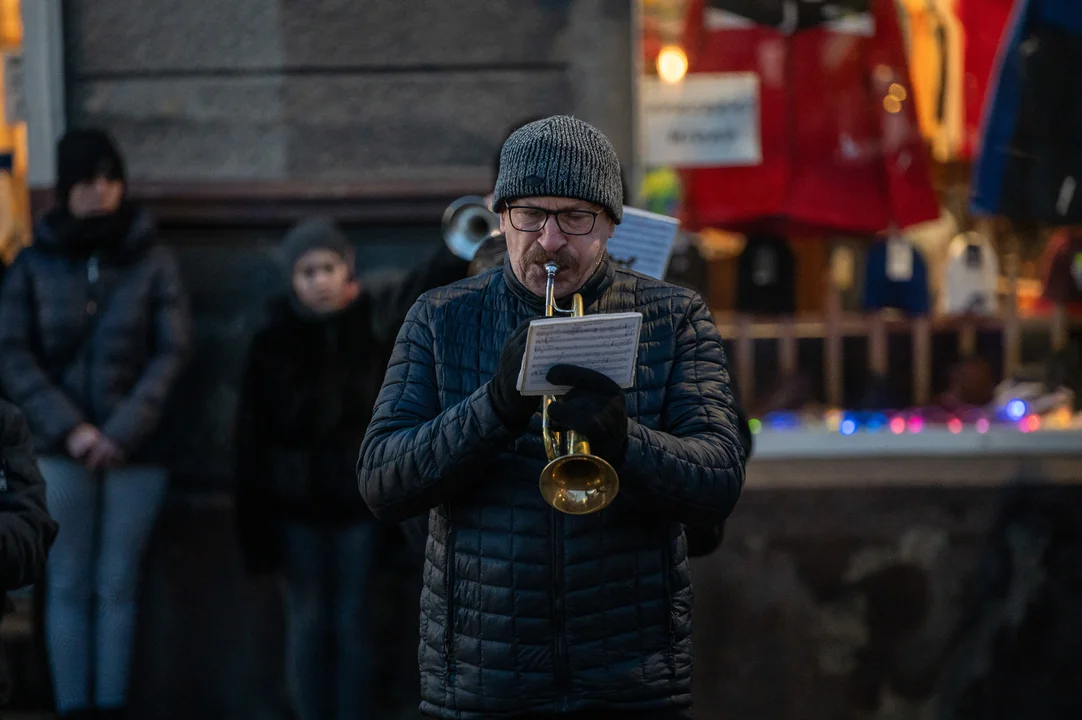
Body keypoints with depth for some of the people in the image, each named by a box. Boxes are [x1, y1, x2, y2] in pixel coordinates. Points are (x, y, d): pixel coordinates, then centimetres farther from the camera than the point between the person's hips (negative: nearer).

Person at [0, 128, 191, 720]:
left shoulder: (153, 262, 0)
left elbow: (171, 353, -3)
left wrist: (123, 432, -12)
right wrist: (69, 428, -11)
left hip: (135, 450, 0)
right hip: (61, 450, 0)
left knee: (117, 587, 3)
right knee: (68, 587, 1)